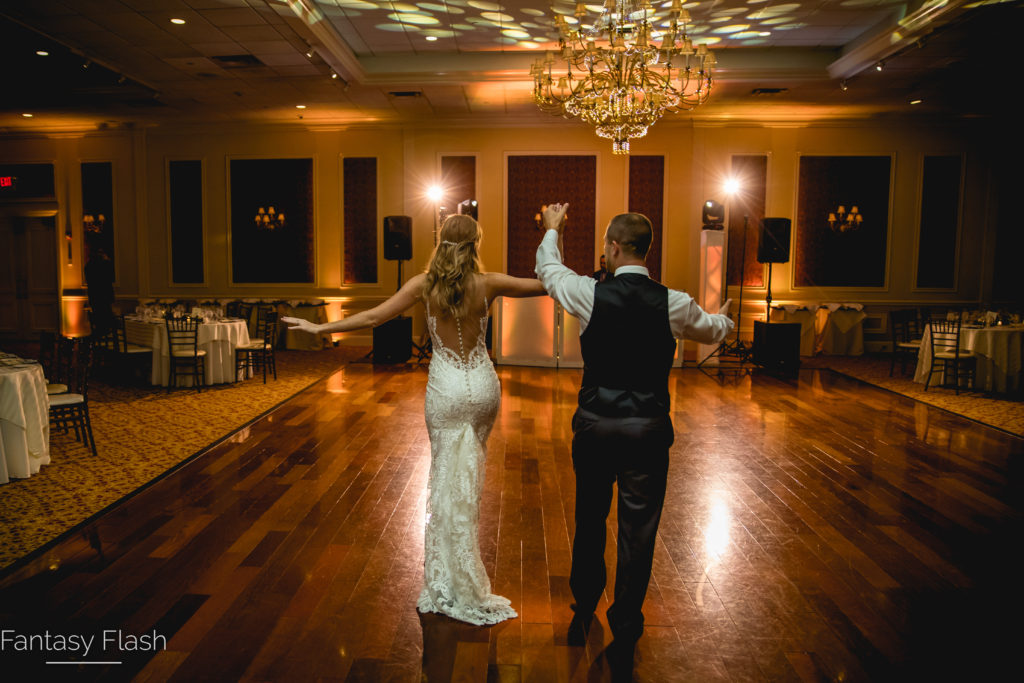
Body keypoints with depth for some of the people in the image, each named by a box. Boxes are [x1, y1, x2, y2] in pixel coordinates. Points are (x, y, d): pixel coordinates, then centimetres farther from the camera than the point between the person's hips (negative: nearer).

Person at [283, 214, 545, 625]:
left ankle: (449, 587, 16)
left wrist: (321, 328, 1)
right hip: (482, 386, 1)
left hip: (445, 389, -1)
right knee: (470, 475, 18)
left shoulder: (424, 284, -8)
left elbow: (373, 317, -8)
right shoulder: (488, 283, -8)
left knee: (448, 483, 8)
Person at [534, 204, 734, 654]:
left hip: (594, 426, 1)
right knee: (637, 530, 10)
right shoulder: (673, 304, -7)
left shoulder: (592, 294, -10)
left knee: (589, 520, 19)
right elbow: (713, 331, 15)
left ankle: (583, 613, 38)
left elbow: (547, 270, 11)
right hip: (647, 430, -1)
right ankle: (625, 630, 21)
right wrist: (722, 317, 40)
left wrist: (553, 230, 31)